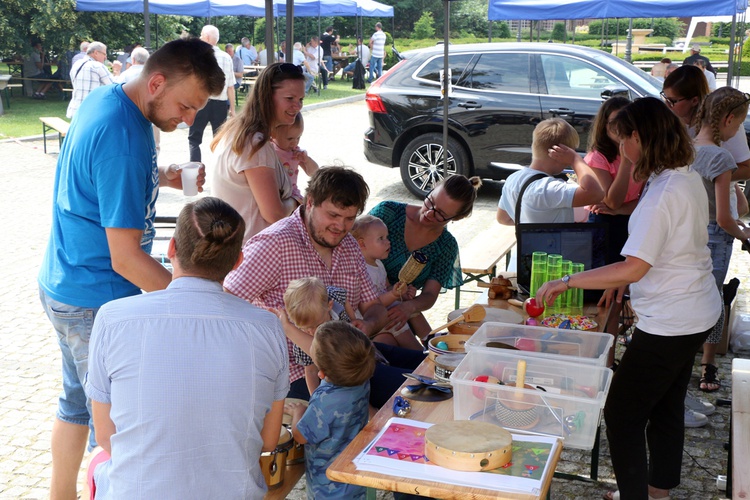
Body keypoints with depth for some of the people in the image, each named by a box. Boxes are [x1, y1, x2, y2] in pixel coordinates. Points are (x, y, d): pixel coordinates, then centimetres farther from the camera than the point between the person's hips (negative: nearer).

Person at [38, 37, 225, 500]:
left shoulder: (105, 98, 2)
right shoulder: (123, 139, -28)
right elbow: (126, 259, -27)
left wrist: (161, 177, 5)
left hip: (64, 285, 10)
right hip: (96, 300, -10)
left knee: (78, 400, 23)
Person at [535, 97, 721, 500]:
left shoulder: (663, 192, -24)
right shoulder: (689, 179, 6)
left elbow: (633, 268, -28)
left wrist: (567, 281, -22)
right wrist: (624, 278, 15)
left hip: (669, 323, -10)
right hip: (697, 313, 10)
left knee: (622, 413, 0)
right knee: (666, 407, 22)